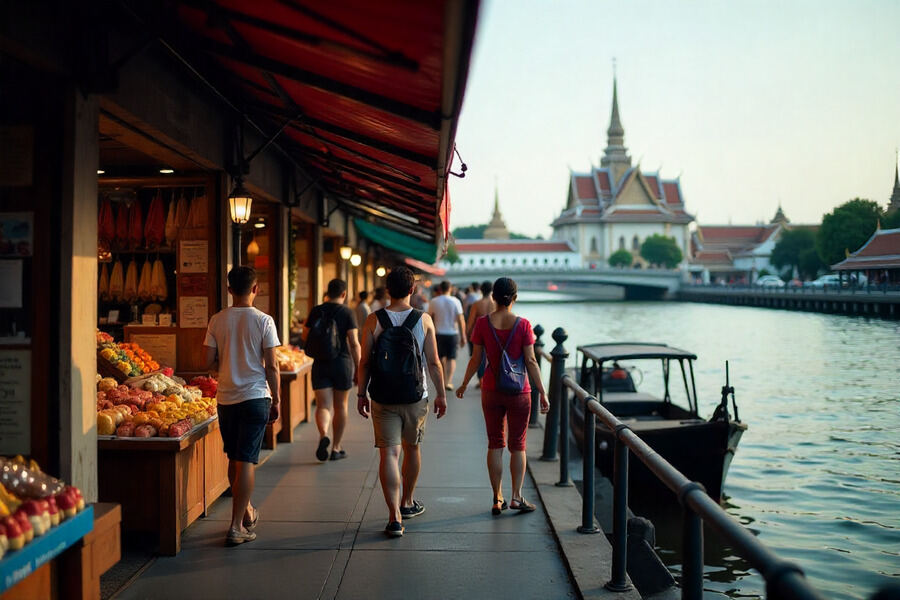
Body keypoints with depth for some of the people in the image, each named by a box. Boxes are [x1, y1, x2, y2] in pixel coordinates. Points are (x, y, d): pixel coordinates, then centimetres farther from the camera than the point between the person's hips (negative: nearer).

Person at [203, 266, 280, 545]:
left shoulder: (217, 320, 0)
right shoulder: (263, 321, -7)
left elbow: (209, 362, 0)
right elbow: (271, 367, -8)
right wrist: (276, 400, 2)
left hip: (226, 397, 3)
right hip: (255, 396, -3)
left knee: (234, 459, 17)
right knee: (247, 461, 0)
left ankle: (246, 511, 33)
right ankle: (237, 526, -1)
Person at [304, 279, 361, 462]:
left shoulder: (316, 311, 1)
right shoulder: (347, 313, -7)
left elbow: (305, 337, 9)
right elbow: (354, 343, -11)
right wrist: (359, 367, -6)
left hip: (320, 364, 1)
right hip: (342, 363, -1)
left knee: (323, 405, 0)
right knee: (340, 406, 13)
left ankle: (323, 435, -30)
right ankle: (336, 448, 20)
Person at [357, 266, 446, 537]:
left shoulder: (373, 320, -5)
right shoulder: (424, 319, -5)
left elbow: (365, 362, -3)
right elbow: (433, 362, -3)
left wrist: (361, 394, 8)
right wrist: (441, 394, 7)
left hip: (382, 399, -1)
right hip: (415, 397, 1)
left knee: (389, 453, -1)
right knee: (412, 448, 20)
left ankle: (394, 517, -9)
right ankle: (408, 503, 37)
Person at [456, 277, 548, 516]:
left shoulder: (482, 323, -6)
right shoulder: (523, 325, -11)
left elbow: (476, 360, -1)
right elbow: (531, 362, -10)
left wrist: (464, 384, 13)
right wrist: (542, 392, -4)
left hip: (491, 391, 2)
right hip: (519, 392, -2)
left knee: (495, 444, 10)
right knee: (517, 445, 10)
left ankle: (498, 499, 11)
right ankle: (516, 496, 8)